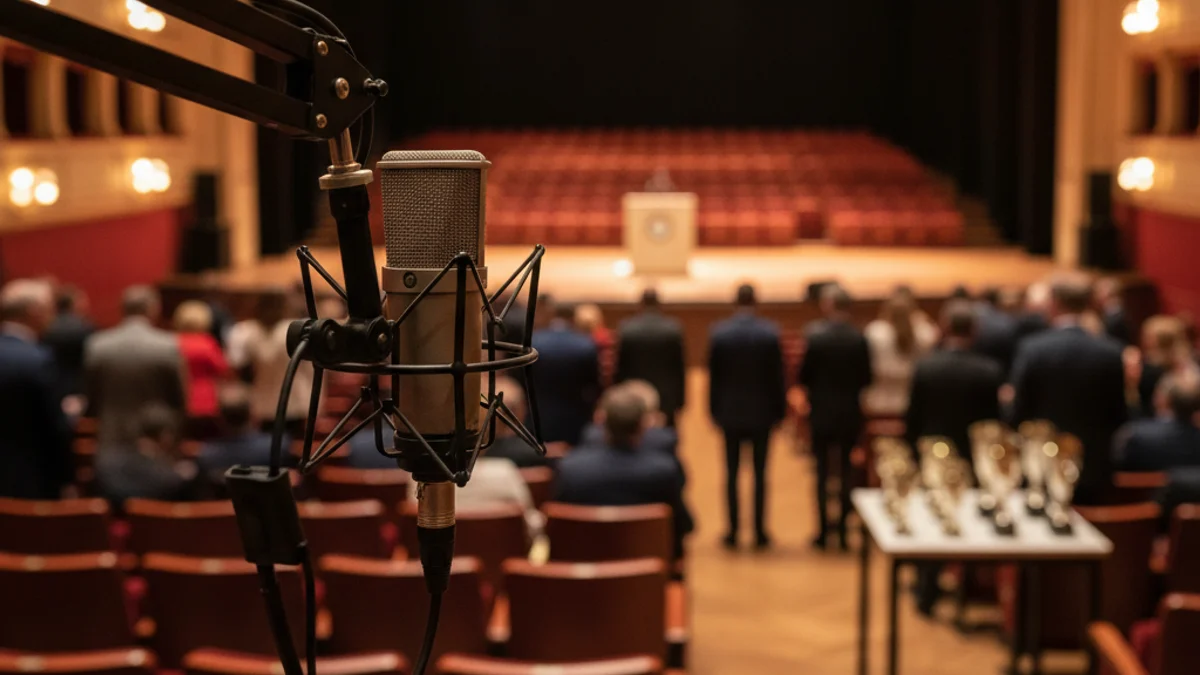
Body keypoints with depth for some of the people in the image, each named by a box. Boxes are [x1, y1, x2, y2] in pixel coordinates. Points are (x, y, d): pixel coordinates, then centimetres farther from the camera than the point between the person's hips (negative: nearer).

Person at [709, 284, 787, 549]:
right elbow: (778, 375, -6)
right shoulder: (770, 332, -10)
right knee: (760, 473, 6)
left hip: (730, 412, 1)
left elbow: (713, 376, -2)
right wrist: (780, 409, 4)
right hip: (761, 412, -1)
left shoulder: (718, 332, -7)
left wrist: (714, 410, 8)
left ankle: (733, 531, 9)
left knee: (731, 473, 9)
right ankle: (759, 532, 8)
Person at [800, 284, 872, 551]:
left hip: (822, 414, -1)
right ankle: (843, 531, 12)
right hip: (850, 415, 1)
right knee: (846, 471, 11)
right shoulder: (859, 339, -9)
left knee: (822, 471, 8)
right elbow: (866, 378, -4)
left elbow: (804, 376, -10)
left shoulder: (815, 336, -14)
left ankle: (823, 531, 10)